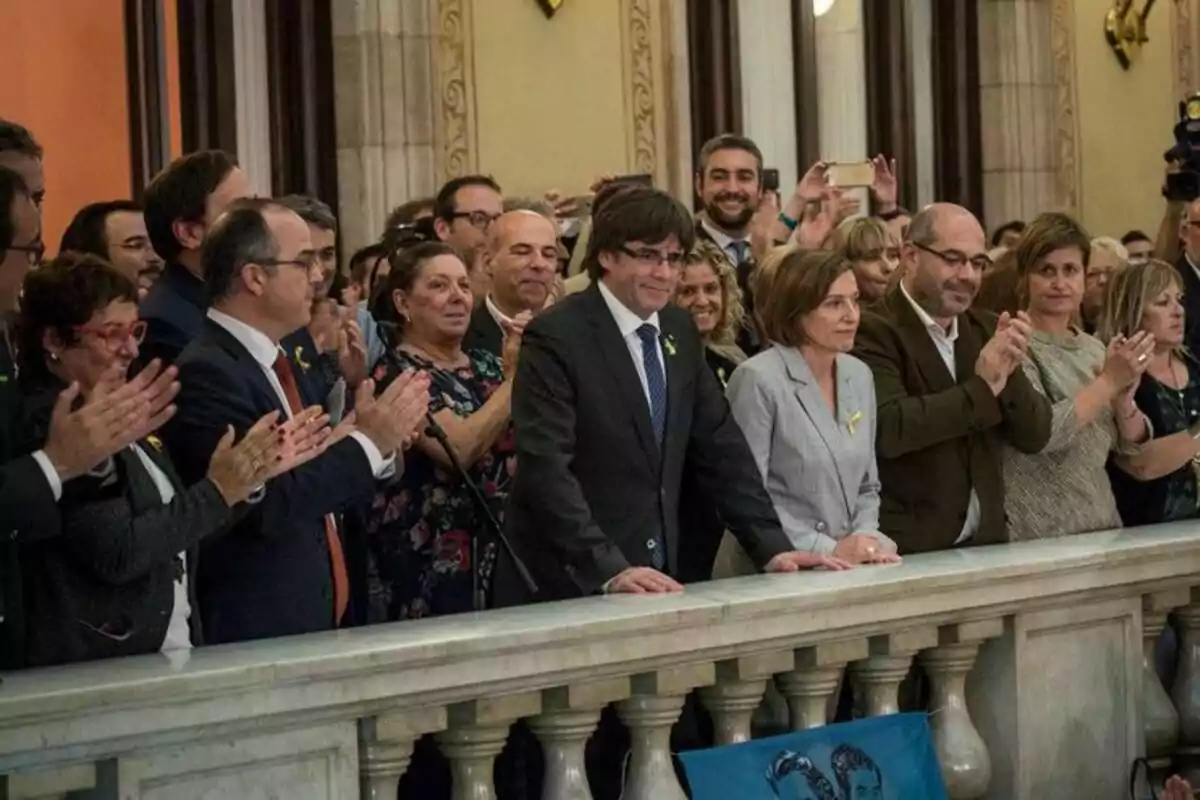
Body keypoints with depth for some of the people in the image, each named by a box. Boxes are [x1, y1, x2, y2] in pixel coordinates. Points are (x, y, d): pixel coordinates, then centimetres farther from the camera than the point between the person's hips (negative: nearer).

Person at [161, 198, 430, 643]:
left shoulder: (281, 364, 13)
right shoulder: (206, 373, -15)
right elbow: (268, 506, -23)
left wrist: (378, 441, -3)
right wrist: (367, 444, -15)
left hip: (314, 623, 8)